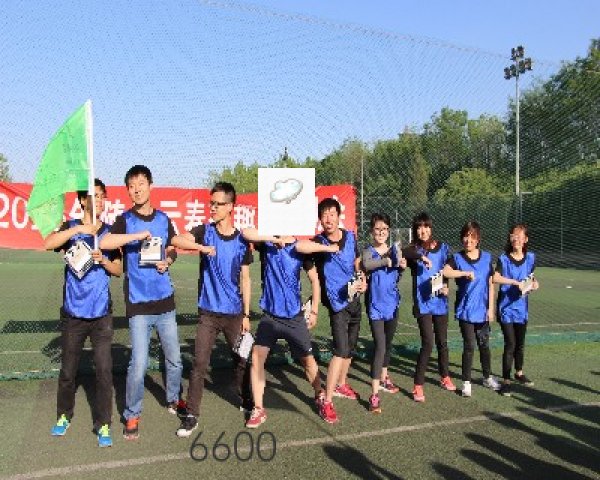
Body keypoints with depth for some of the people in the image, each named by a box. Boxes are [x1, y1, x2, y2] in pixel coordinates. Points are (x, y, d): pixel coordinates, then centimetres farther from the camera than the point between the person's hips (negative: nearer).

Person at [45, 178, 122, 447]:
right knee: (68, 370, 12)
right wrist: (78, 229, -28)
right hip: (73, 313, -1)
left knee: (104, 370, -2)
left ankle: (103, 424, 10)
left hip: (101, 314, 1)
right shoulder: (70, 228, 0)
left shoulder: (109, 232, 6)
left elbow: (119, 270, 7)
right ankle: (64, 415, 34)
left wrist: (103, 260, -12)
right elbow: (48, 244, -20)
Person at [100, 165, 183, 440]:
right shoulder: (125, 220, -4)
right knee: (138, 364, -5)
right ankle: (132, 416, 13)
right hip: (138, 303, -4)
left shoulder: (163, 219, 7)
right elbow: (104, 243, -22)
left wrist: (168, 261, -2)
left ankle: (174, 399, 36)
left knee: (174, 358, 14)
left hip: (165, 300, 4)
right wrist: (138, 235, -28)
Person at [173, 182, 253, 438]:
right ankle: (191, 415, 6)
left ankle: (247, 401, 34)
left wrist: (246, 315, 3)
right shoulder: (205, 232, -2)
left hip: (234, 313, 2)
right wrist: (202, 247, -37)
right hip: (208, 312, -2)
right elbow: (177, 240, -21)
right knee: (199, 364, -3)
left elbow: (245, 280, 5)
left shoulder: (242, 240, 1)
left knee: (242, 359, 14)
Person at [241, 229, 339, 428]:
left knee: (308, 360, 11)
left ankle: (320, 396, 37)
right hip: (269, 316, 1)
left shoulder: (300, 247, -6)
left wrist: (314, 311, 0)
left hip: (295, 318, -1)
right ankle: (258, 409, 9)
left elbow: (314, 280, -1)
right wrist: (273, 239, -28)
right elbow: (246, 232, -23)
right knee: (256, 359, -6)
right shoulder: (266, 243, -4)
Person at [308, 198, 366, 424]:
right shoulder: (318, 242, -13)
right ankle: (327, 402, -10)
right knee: (341, 351, -16)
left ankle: (341, 384, 39)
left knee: (350, 347, 19)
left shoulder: (350, 237, 2)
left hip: (354, 299, 6)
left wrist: (362, 280, 0)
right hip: (337, 301, -6)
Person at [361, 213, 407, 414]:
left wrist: (401, 267, -6)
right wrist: (386, 261, -26)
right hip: (376, 306, -5)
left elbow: (396, 279, 12)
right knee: (380, 346, -14)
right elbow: (366, 264, -34)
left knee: (388, 343, 21)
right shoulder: (368, 251, -9)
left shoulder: (395, 250, 5)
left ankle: (384, 378, 42)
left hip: (392, 304, 6)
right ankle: (374, 394, -12)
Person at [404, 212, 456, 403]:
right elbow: (405, 253, -27)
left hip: (440, 300, 3)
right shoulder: (413, 249, -3)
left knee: (442, 341, 15)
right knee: (428, 343, -11)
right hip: (423, 301, -3)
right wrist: (421, 256, -44)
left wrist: (446, 287, -10)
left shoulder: (443, 248, 6)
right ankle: (418, 386, -2)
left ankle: (445, 377, 36)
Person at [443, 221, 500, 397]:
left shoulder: (486, 257, 2)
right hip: (465, 310, -3)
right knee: (469, 346, 0)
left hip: (483, 310, 3)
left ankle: (488, 377, 34)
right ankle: (466, 382, 13)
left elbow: (490, 284, 4)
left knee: (484, 344, 16)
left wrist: (491, 308, 2)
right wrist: (465, 273, -30)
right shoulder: (457, 258, -5)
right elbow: (445, 272, -25)